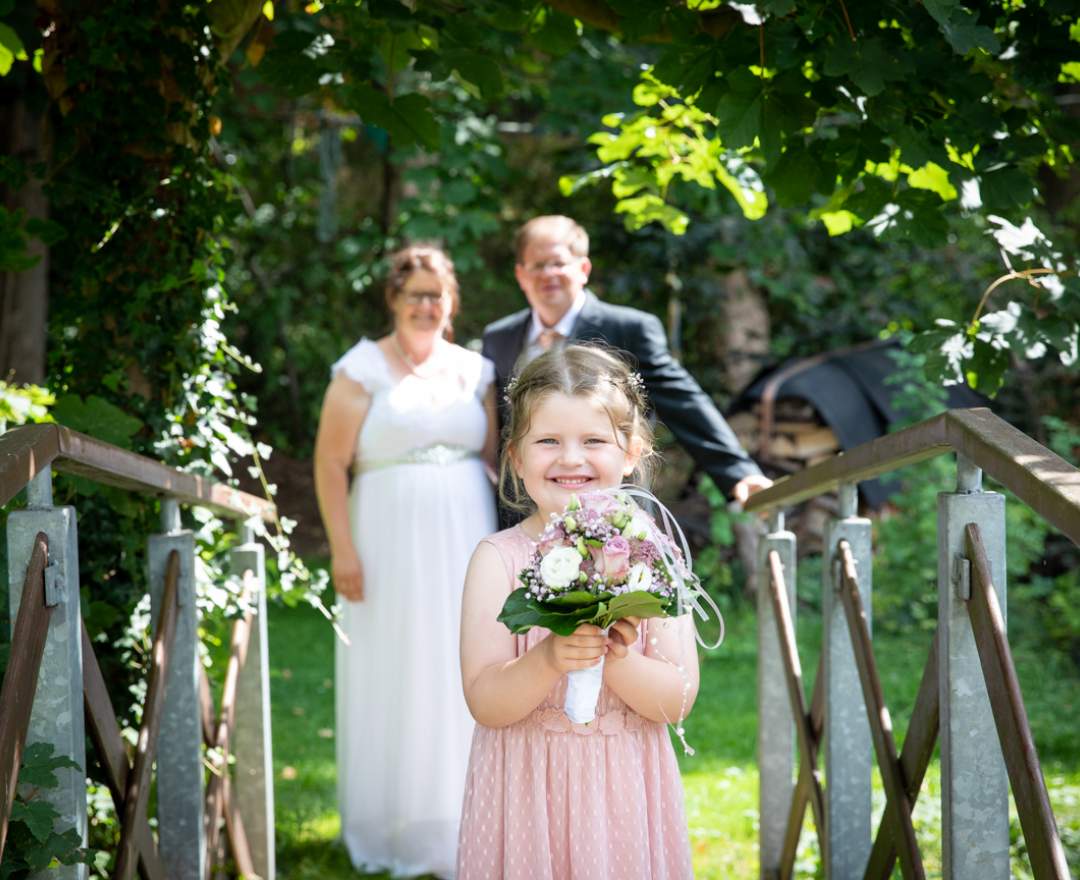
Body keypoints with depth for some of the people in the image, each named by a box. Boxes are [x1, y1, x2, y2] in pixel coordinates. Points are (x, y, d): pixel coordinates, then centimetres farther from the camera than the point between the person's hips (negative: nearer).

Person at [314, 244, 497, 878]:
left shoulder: (474, 369, 10)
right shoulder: (365, 368, -3)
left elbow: (494, 456, 13)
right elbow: (331, 463, -6)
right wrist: (343, 549, -12)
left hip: (465, 542, 4)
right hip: (392, 544, -3)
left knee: (461, 682, 5)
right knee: (392, 683, 3)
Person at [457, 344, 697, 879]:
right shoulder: (499, 559, -5)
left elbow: (679, 699, -6)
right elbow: (484, 703, -11)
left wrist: (615, 659, -23)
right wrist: (548, 660, -28)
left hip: (622, 789, 1)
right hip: (528, 790, -1)